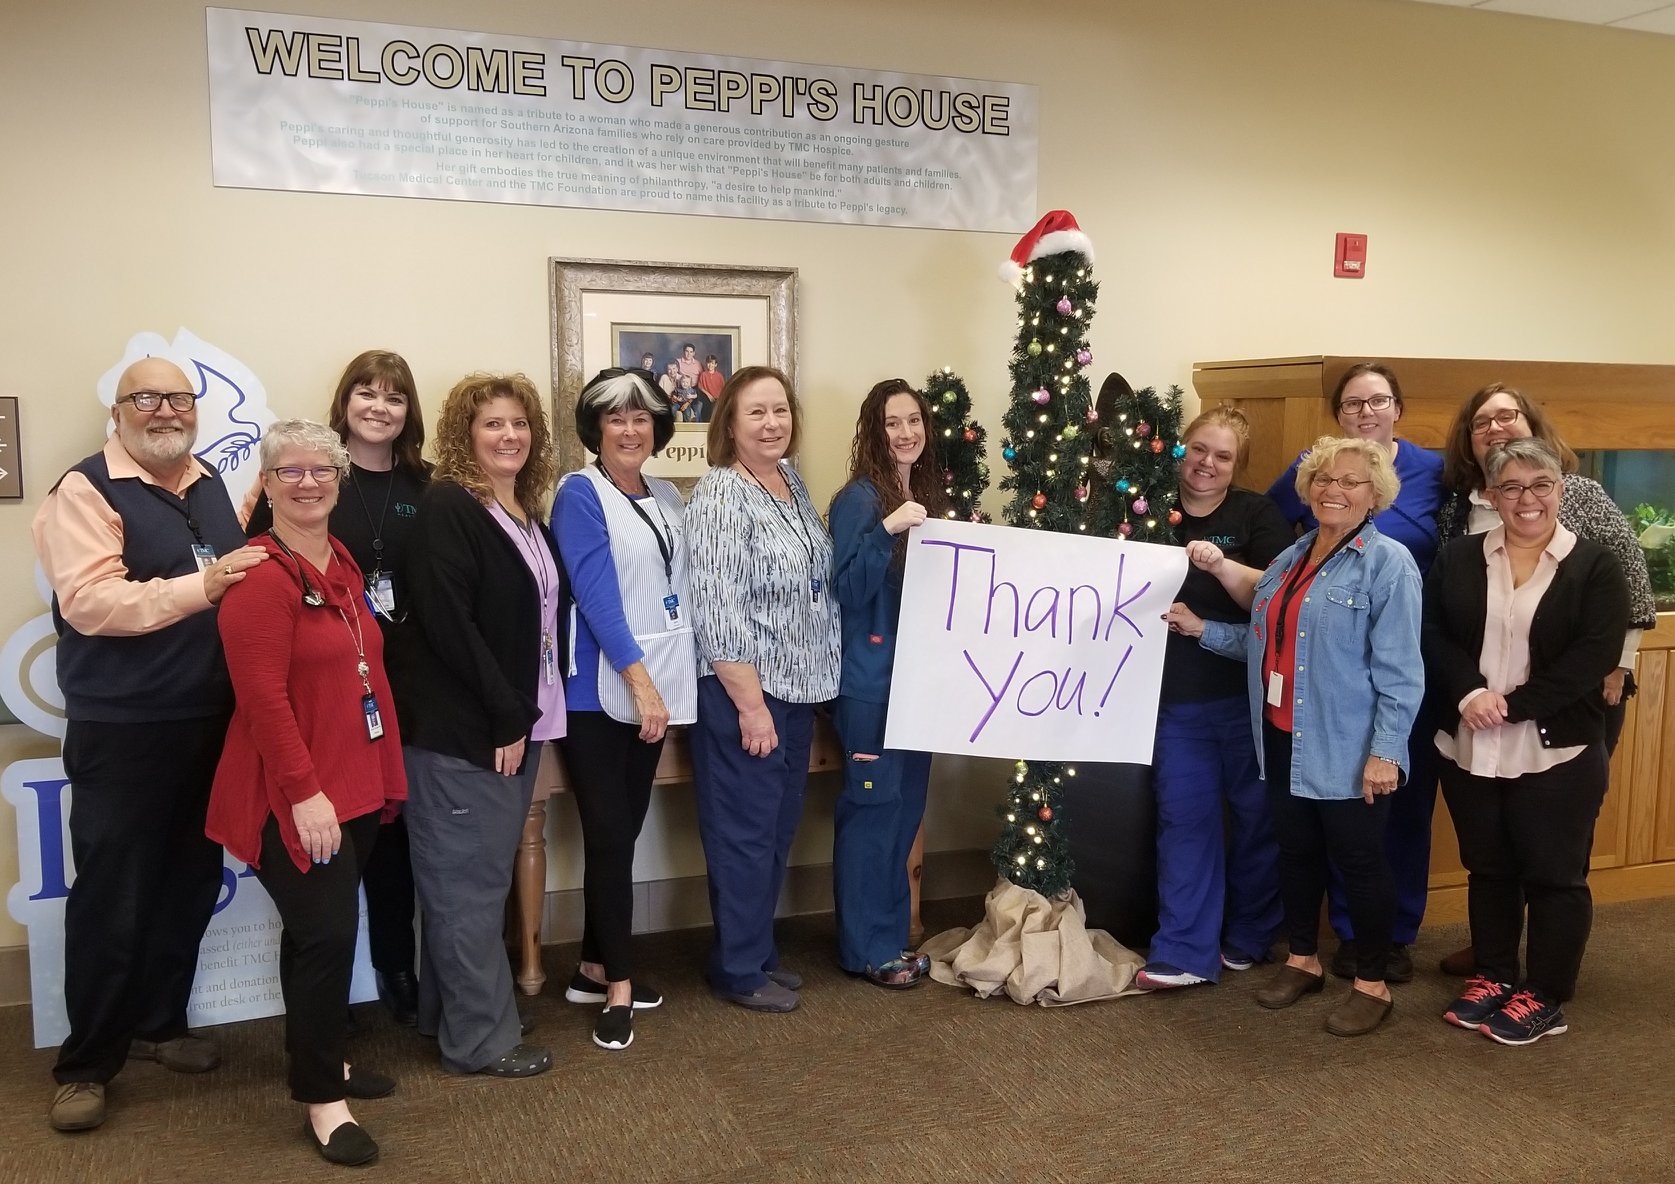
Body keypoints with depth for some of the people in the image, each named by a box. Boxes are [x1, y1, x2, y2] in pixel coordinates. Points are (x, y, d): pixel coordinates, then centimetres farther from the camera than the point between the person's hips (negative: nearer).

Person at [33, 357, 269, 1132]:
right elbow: (89, 601, -22)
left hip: (210, 726, 7)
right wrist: (203, 584, -29)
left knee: (190, 885, 16)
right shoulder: (85, 491, -9)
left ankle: (158, 1023, 33)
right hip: (122, 734, -6)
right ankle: (86, 1063, 17)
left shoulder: (211, 487, 12)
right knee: (110, 900, 2)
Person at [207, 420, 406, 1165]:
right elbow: (263, 696, -21)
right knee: (327, 933, -6)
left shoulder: (342, 564, 11)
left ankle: (322, 1060, 32)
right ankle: (321, 1098, 8)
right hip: (295, 797, -8)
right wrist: (305, 792, -23)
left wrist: (383, 773, 16)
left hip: (355, 784, 8)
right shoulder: (259, 577, -16)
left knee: (319, 930, 18)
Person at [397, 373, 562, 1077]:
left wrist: (526, 716, 8)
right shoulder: (447, 507, -12)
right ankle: (479, 1039, 10)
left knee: (483, 875, 16)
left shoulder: (527, 515, 14)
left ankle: (447, 1013, 29)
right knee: (469, 882, 0)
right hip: (461, 729, -9)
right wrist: (506, 716, -17)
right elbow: (448, 624, -19)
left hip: (516, 722, 9)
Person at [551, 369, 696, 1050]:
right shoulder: (580, 494, -7)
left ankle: (595, 968, 22)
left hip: (655, 687, 6)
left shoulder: (667, 500, 14)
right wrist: (640, 680, -21)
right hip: (599, 690, -6)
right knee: (610, 836, -5)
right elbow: (597, 593, -15)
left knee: (624, 831, 10)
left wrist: (660, 683, 8)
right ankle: (619, 988, 3)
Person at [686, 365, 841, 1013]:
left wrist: (788, 696, 15)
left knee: (779, 828, 16)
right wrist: (751, 705, -19)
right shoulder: (721, 496, -16)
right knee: (745, 833, 3)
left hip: (796, 690, 8)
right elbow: (716, 612, -20)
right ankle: (738, 971, 17)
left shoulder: (791, 482, 9)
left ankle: (759, 952, 30)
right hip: (742, 693, -8)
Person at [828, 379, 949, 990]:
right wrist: (887, 529, -26)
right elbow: (846, 591, -18)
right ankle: (866, 948, 9)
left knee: (907, 807, 13)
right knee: (873, 806, -2)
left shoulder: (930, 495, 12)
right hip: (869, 681, -7)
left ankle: (892, 936, 25)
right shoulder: (860, 498, -10)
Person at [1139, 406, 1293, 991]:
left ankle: (1249, 937, 27)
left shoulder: (1257, 513, -2)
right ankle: (1185, 951, 10)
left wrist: (1224, 566, -28)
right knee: (1184, 818, 4)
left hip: (1250, 695, -2)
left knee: (1256, 815, 9)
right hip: (1177, 698, 2)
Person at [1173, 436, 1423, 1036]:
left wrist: (1385, 751, -19)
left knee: (1358, 861, 5)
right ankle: (1303, 960, 35)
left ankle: (1372, 984, 21)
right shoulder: (1290, 559, 12)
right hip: (1283, 741, 7)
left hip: (1347, 750, -7)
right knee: (1295, 852, 17)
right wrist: (1203, 629, 7)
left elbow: (1399, 670, -15)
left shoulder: (1388, 562, -11)